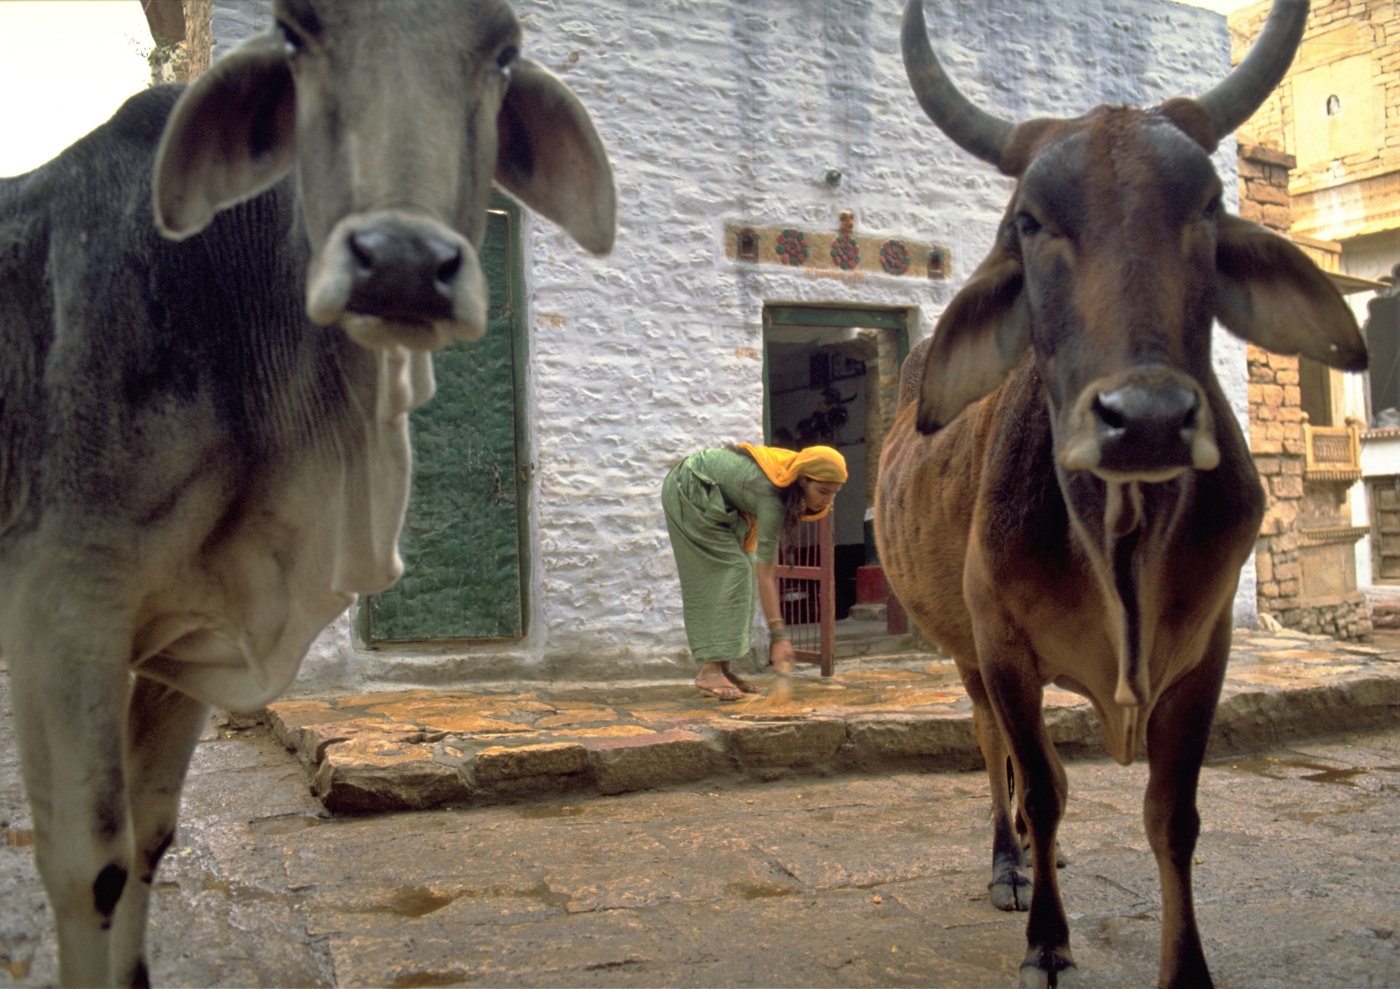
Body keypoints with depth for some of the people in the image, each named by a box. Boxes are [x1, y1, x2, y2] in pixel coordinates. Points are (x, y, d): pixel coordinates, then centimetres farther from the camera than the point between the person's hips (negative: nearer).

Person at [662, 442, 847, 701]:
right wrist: (778, 635, -35)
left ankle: (721, 666, 4)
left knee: (741, 571, 3)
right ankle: (709, 670, -17)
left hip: (716, 496, 9)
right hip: (690, 489, -9)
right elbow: (765, 575, -33)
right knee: (725, 571, -15)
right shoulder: (772, 498, -35)